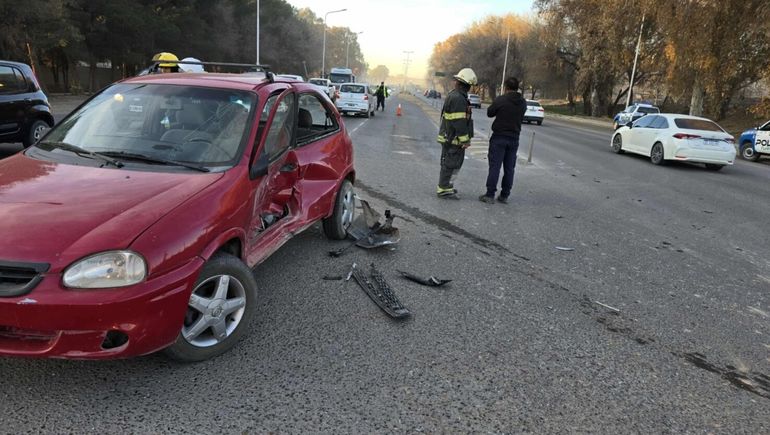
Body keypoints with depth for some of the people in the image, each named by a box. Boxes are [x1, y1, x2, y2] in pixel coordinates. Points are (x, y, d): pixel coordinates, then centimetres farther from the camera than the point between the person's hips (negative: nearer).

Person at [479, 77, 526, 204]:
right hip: (514, 138, 5)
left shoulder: (500, 100, -13)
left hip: (499, 137, -4)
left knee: (495, 166, -2)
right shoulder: (523, 103, 3)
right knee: (509, 168, 9)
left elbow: (490, 113, -2)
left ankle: (490, 195, -3)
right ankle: (504, 196, 14)